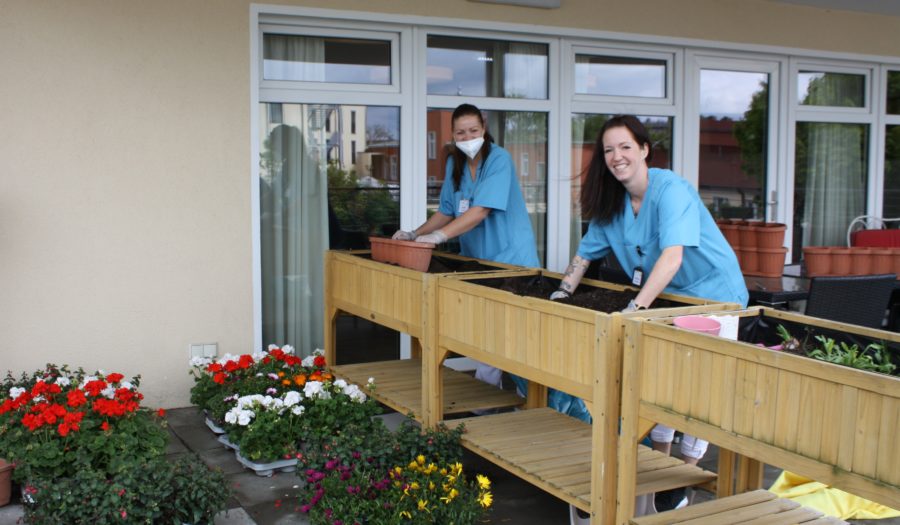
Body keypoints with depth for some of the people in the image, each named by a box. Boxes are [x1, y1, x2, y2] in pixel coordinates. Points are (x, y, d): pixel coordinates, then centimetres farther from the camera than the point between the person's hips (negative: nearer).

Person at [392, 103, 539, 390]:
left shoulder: (498, 159, -15)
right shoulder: (454, 163, 6)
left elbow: (480, 211, -25)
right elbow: (446, 212, 10)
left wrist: (438, 235, -33)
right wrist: (415, 234, -5)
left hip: (510, 257, -6)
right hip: (475, 258, 6)